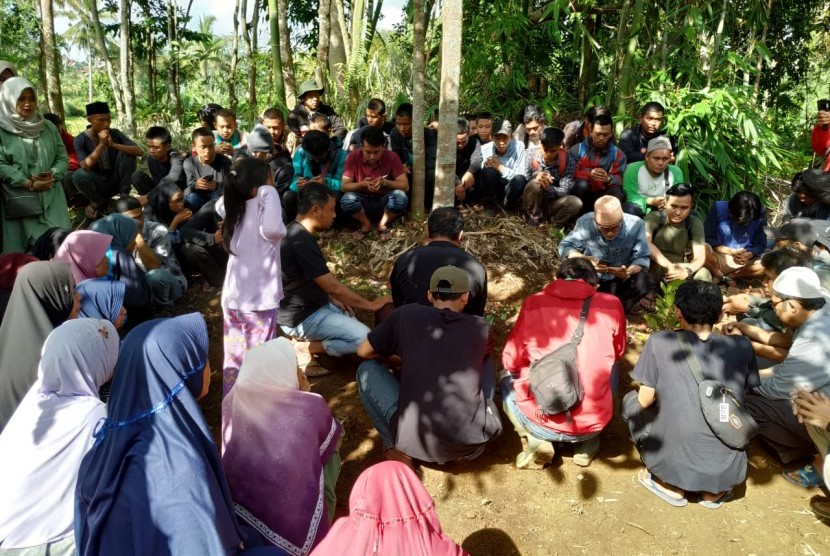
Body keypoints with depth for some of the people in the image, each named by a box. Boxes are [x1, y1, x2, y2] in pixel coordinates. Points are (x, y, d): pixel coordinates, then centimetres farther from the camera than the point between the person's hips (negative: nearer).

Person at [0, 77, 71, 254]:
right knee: (23, 249, -4)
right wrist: (29, 184, -16)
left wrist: (53, 175, -9)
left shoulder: (48, 127, 13)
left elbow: (62, 157, 10)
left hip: (51, 198, 3)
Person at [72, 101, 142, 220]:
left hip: (116, 181, 1)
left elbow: (139, 151, -17)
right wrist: (101, 144, -30)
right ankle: (98, 203, -3)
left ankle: (124, 195, -9)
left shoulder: (114, 133, -6)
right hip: (97, 184, -1)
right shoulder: (81, 139, -12)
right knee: (79, 175, -33)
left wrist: (114, 145, -29)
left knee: (127, 152, -19)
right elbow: (85, 166, -25)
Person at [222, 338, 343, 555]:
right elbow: (330, 441, 6)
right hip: (302, 532, -3)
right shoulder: (310, 405, -15)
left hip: (242, 525, 4)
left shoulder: (231, 403, -6)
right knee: (330, 450, 18)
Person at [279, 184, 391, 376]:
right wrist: (371, 305, -14)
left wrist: (333, 300, 7)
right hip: (301, 317, -10)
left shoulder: (296, 233, 7)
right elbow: (332, 286, -24)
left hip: (309, 306, 10)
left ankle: (306, 343, 8)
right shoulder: (301, 241, -26)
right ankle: (304, 349, -7)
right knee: (363, 338, -16)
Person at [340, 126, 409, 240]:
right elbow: (344, 186, -13)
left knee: (400, 197, -31)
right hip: (363, 202, 0)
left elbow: (405, 186, -15)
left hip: (384, 202, 0)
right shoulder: (353, 157, -14)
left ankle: (383, 224, -3)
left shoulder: (391, 157, -15)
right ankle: (365, 224, -2)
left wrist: (385, 182, -32)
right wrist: (362, 184, -32)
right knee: (346, 199, -32)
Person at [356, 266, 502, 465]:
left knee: (367, 370, 18)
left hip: (415, 441, -1)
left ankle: (398, 449, 13)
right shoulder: (481, 327, 8)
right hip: (471, 442, 2)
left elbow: (363, 351, 18)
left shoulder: (407, 315, 4)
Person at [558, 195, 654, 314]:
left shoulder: (635, 224, -21)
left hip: (621, 281, -1)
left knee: (645, 282, -29)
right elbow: (565, 247, -16)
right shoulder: (585, 222, -23)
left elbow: (642, 258, -16)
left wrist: (629, 271, -40)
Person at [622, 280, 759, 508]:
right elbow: (743, 396, 14)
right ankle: (714, 490, 18)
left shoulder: (659, 342, -7)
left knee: (631, 402, 20)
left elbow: (645, 401, -1)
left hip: (674, 465, -3)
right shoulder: (742, 346, 0)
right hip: (727, 470, 3)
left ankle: (672, 485, 13)